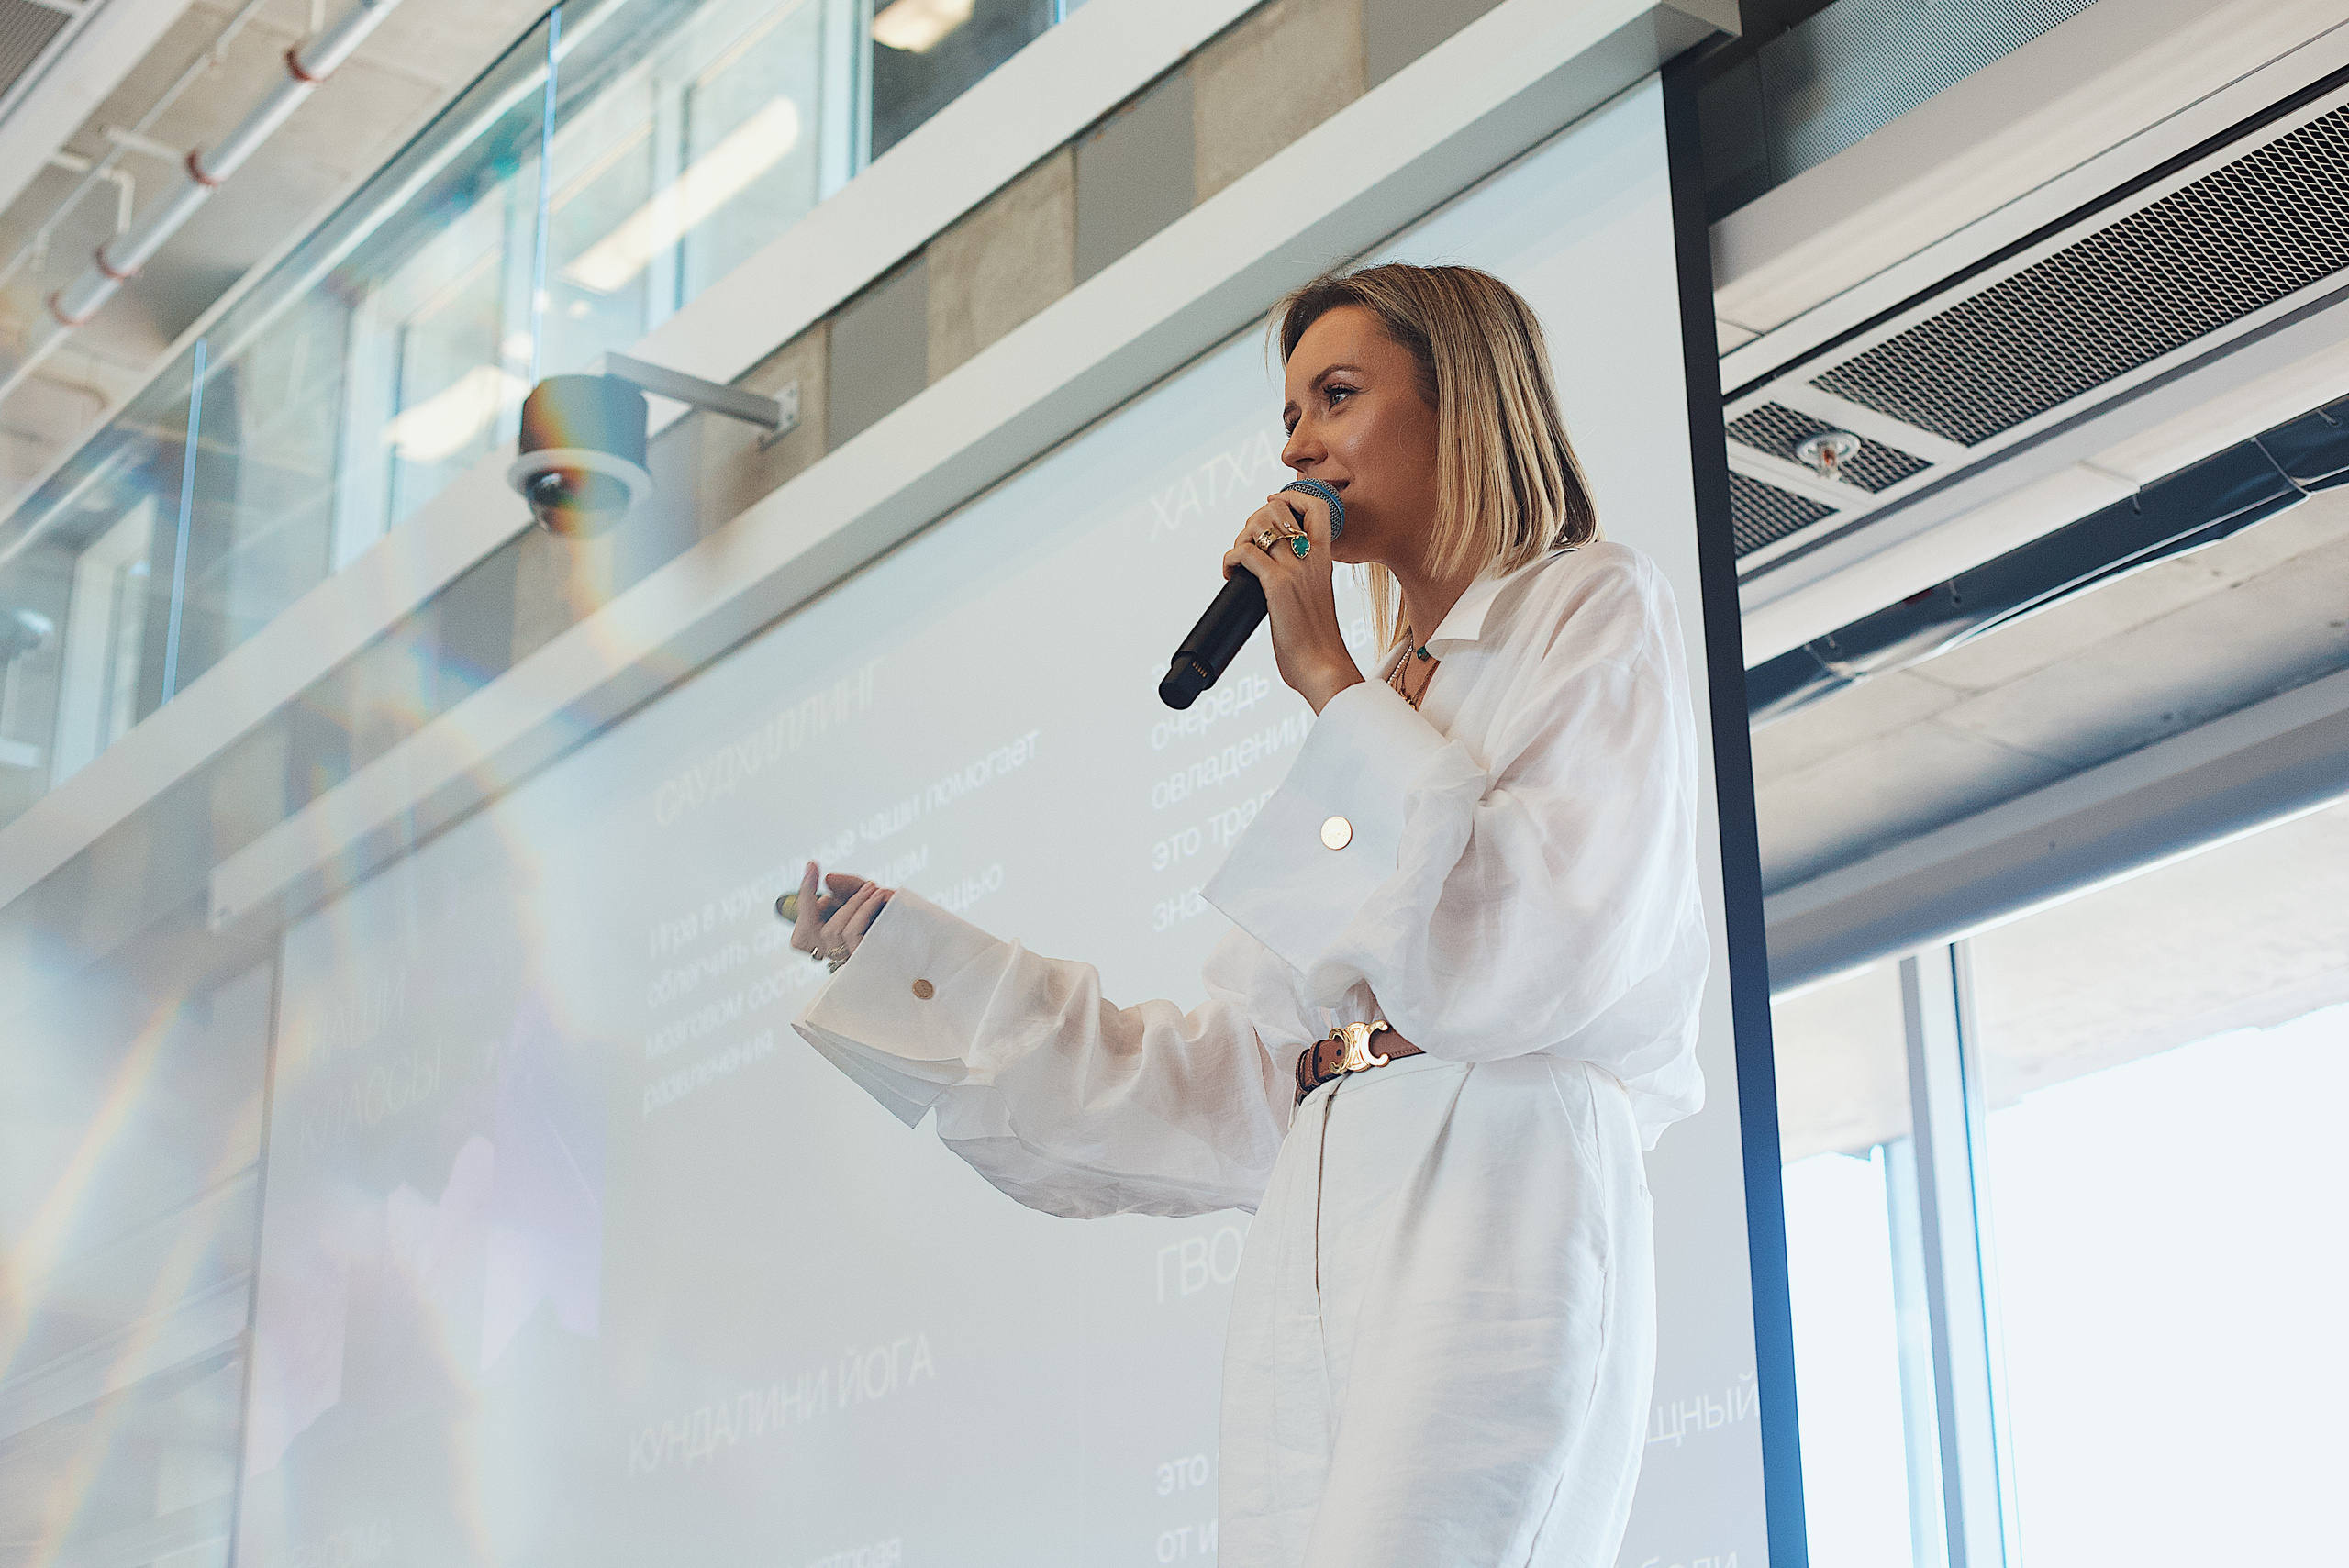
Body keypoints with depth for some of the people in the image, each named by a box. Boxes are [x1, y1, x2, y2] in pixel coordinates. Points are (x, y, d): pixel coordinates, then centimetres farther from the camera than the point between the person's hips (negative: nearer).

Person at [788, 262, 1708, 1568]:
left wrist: (1332, 683, -4)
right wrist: (900, 945, 19)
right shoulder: (1378, 707, 25)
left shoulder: (1599, 609, 7)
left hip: (1500, 1207, -6)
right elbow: (1232, 1092, 18)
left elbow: (1541, 949, -10)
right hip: (1313, 1249, 6)